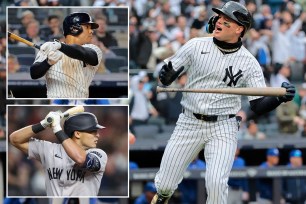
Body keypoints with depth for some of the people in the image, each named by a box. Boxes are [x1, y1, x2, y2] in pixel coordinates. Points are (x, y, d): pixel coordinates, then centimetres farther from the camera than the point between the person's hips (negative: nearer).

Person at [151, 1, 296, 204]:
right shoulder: (196, 46, -1)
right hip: (189, 124, 2)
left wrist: (280, 98, -23)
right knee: (165, 184, 5)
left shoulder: (249, 63, -3)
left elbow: (259, 106, -4)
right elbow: (166, 77, 3)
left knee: (216, 184, -21)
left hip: (223, 128, -2)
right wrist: (167, 75, -21)